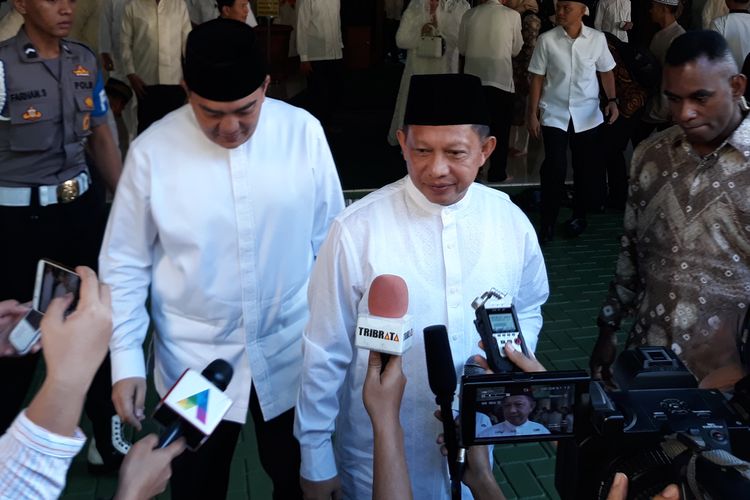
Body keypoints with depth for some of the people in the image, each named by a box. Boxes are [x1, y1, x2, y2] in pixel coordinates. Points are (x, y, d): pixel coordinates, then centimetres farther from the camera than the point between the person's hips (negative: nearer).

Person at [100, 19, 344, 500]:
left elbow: (330, 239, -1)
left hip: (291, 351, 1)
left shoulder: (303, 131, -11)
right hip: (194, 360, 0)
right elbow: (125, 265, -5)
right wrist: (126, 361, -8)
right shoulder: (152, 151, -14)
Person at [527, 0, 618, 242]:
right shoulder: (546, 40, -6)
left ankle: (579, 214, 28)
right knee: (555, 167, -8)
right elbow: (537, 78, -1)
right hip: (554, 114, -2)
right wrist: (532, 114, -3)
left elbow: (606, 72, 9)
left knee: (586, 167, 9)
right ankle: (548, 220, 7)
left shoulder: (597, 38, -3)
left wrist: (612, 100, -5)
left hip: (587, 115, 2)